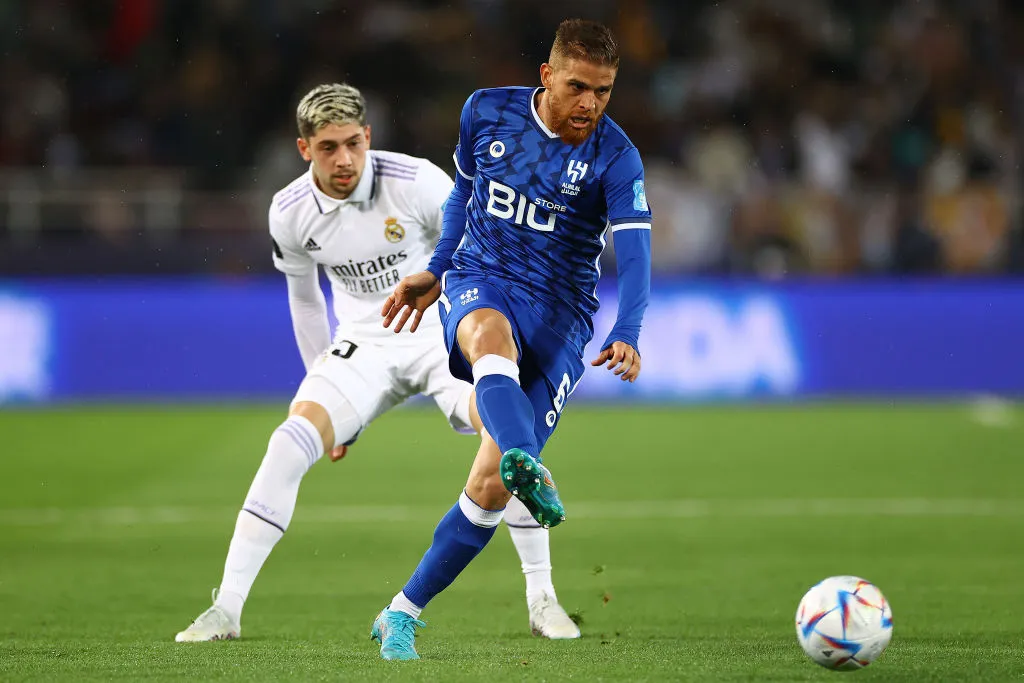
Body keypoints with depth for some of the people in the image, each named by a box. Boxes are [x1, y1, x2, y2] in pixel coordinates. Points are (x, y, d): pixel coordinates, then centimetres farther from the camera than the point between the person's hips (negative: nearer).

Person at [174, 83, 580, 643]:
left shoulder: (417, 181, -17)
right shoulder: (290, 212, -7)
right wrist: (321, 381, 15)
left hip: (443, 333, -2)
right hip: (363, 345, 2)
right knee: (290, 442, -22)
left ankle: (542, 601, -11)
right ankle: (226, 610, -16)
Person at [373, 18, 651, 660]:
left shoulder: (615, 157, -10)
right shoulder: (486, 112, 0)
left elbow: (635, 254, -20)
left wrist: (626, 335, -36)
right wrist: (437, 271, 20)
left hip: (560, 318, -1)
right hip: (479, 282, 1)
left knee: (491, 482, -10)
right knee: (491, 336, -40)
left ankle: (402, 614, 4)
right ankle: (527, 466, -67)